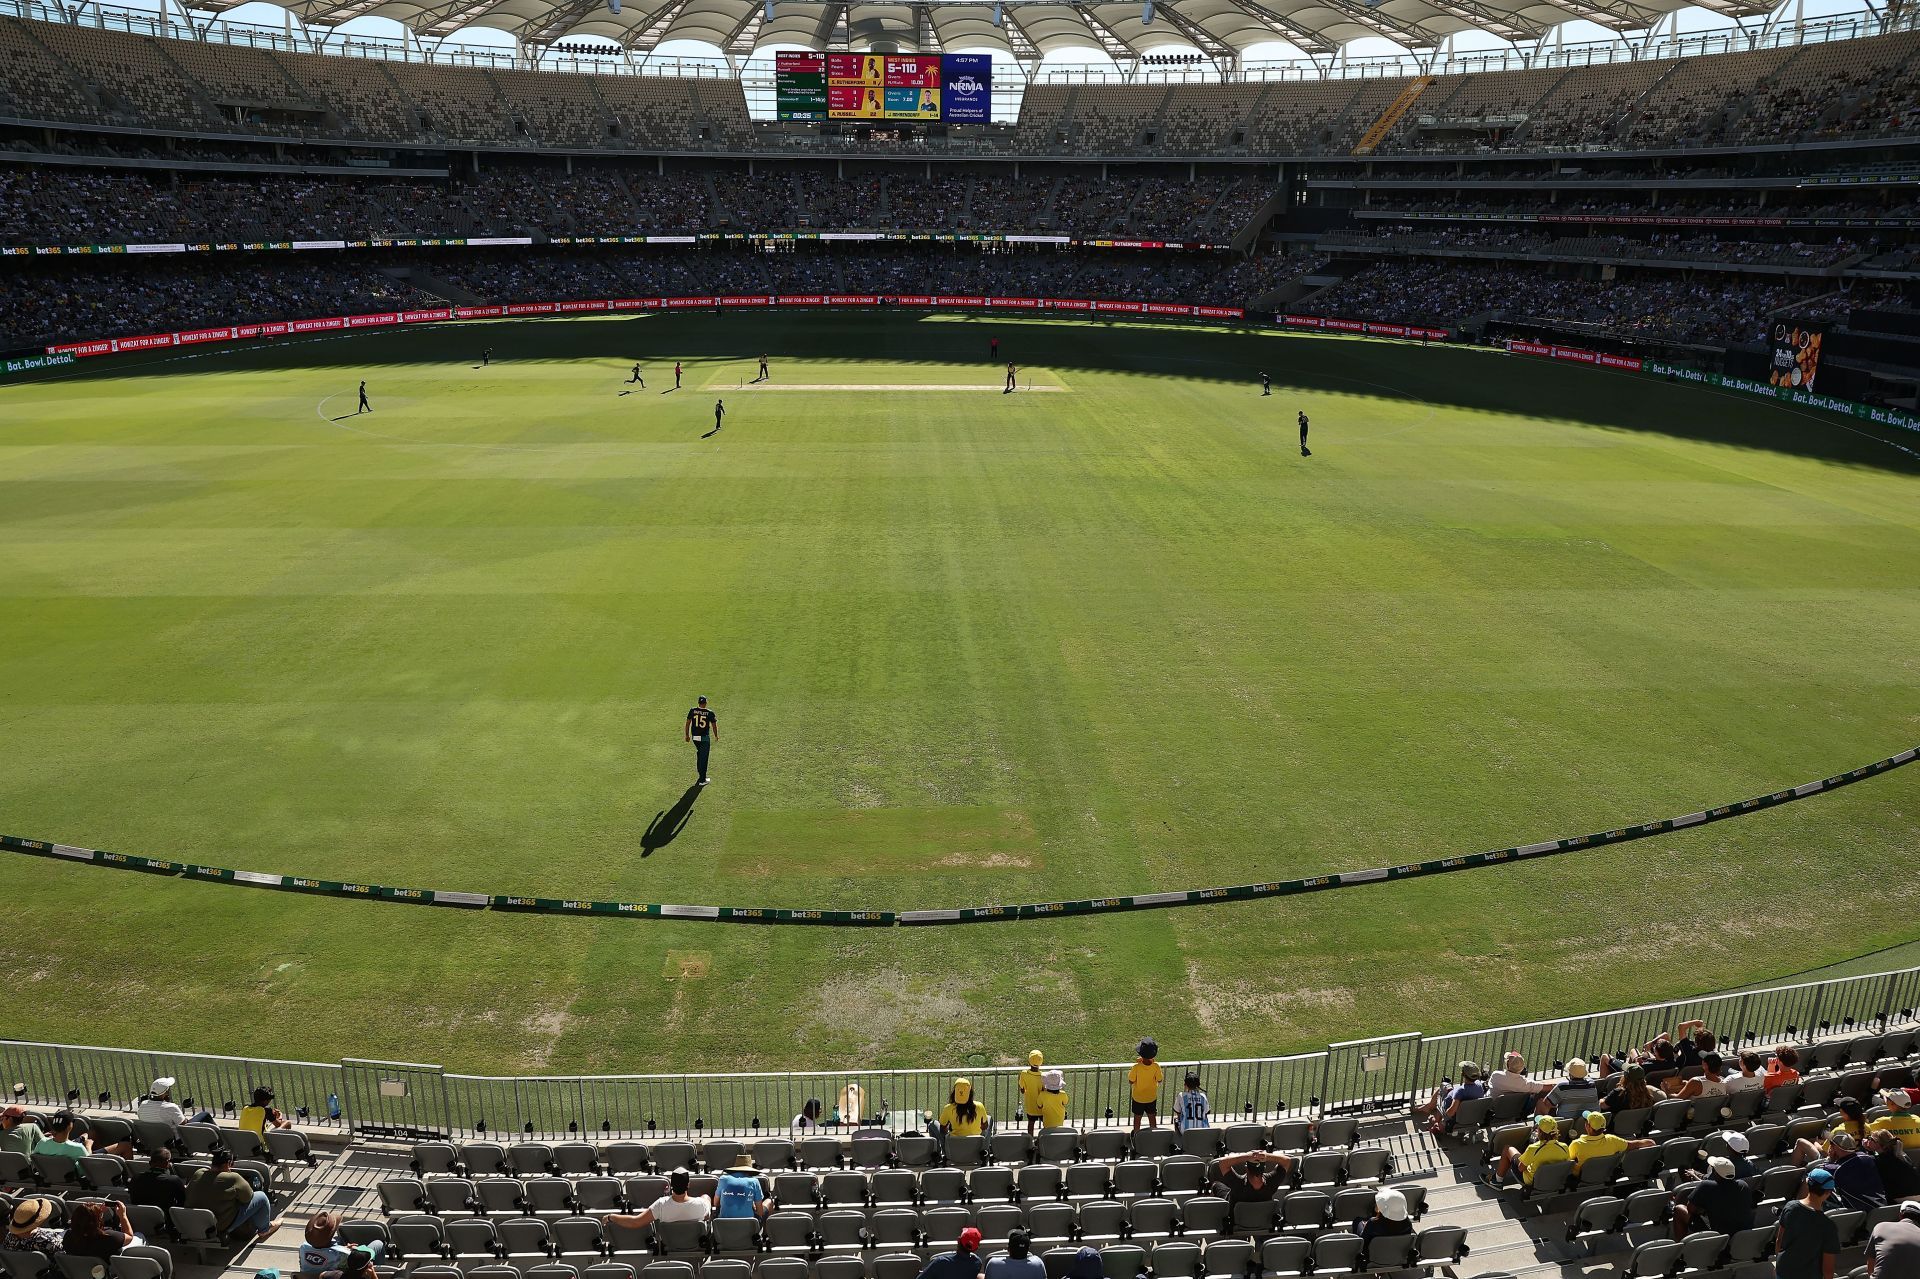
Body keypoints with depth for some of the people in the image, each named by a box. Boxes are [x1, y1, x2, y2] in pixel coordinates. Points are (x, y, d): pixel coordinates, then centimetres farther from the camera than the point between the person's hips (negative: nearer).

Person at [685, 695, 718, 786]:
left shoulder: (692, 711, -4)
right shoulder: (710, 713, -10)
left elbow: (688, 723, 0)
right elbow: (714, 725, -4)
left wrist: (687, 735, 12)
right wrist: (716, 736, 13)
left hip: (694, 737, 3)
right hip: (705, 738, -3)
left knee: (699, 752, 29)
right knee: (704, 757, 4)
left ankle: (700, 771, 36)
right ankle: (702, 780, 7)